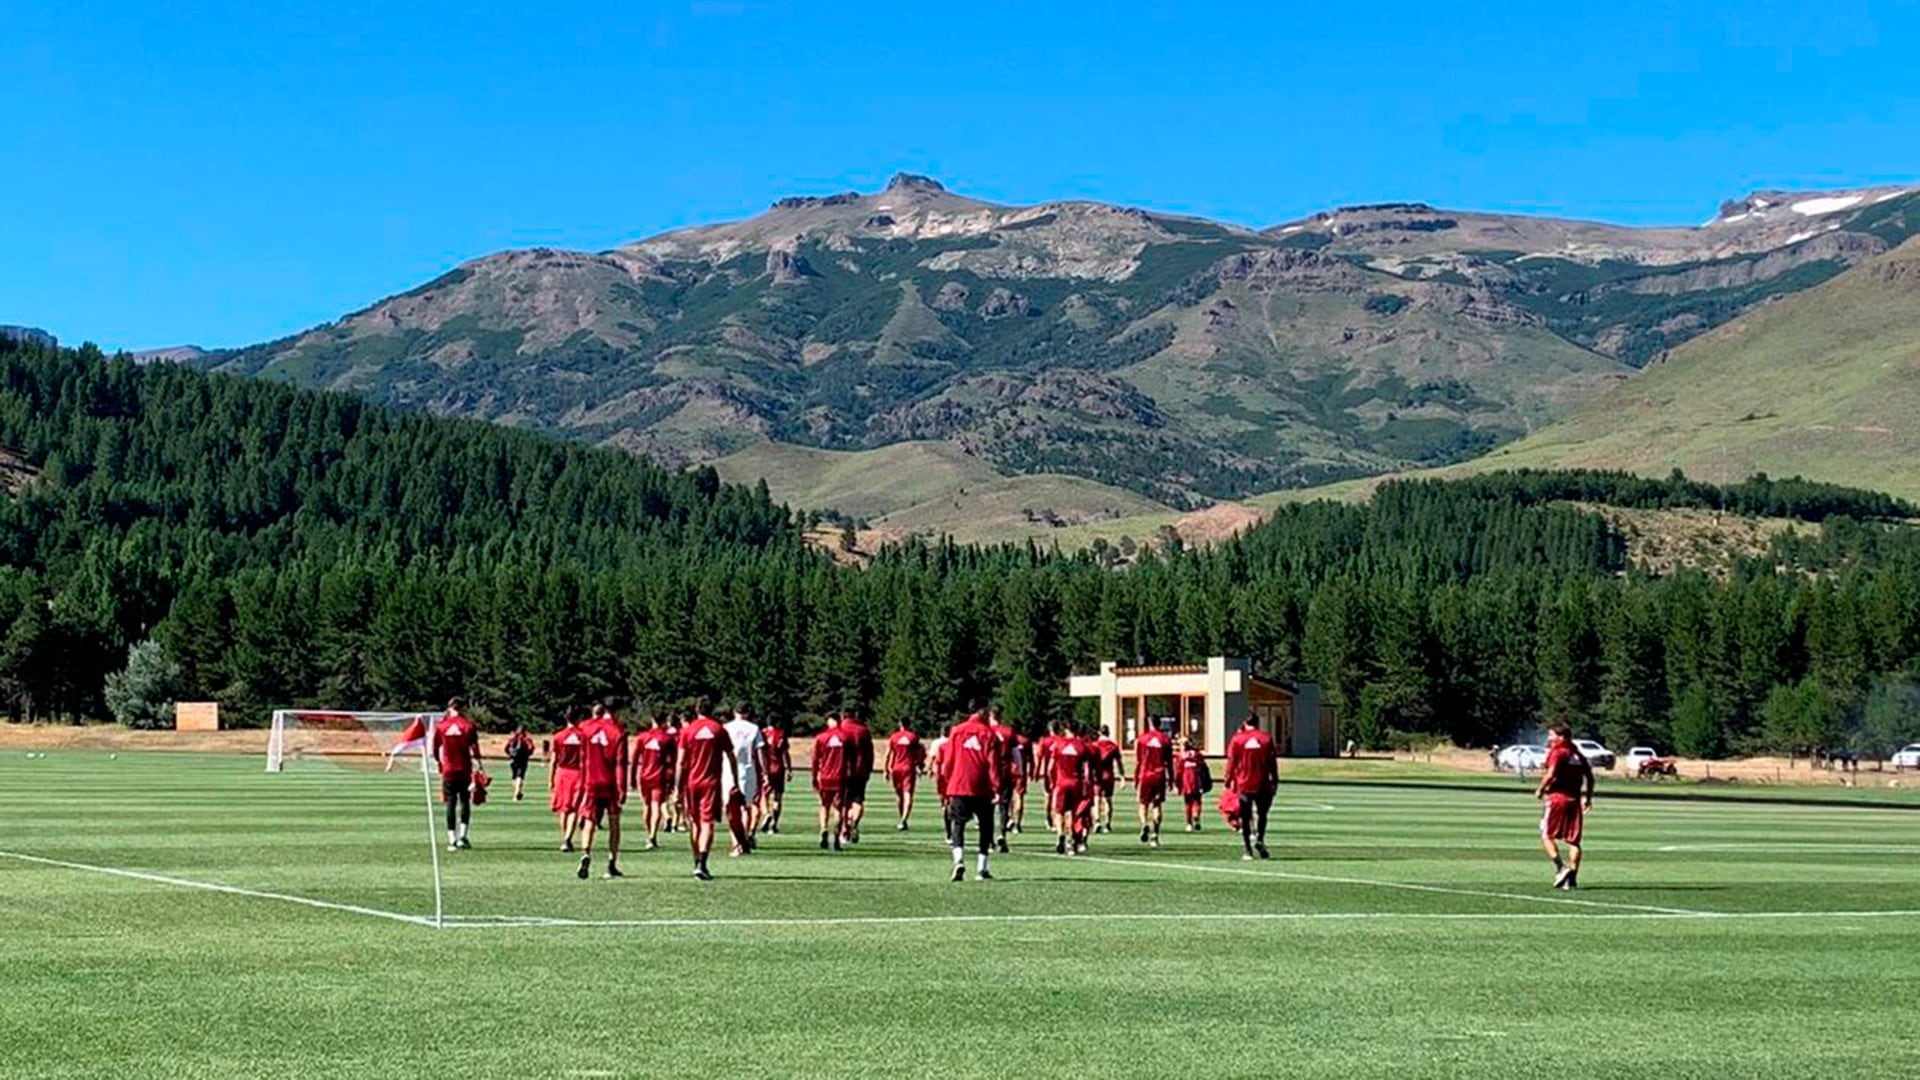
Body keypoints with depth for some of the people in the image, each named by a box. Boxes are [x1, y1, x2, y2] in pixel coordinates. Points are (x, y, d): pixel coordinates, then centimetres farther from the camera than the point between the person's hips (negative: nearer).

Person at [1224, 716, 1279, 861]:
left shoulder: (1237, 739, 0)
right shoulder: (1266, 738, 2)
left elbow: (1231, 762, -1)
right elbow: (1273, 762, 3)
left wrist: (1228, 781, 6)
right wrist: (1275, 781, 9)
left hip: (1243, 785, 0)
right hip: (1262, 784, 0)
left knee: (1245, 818, 5)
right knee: (1262, 814, 16)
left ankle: (1247, 850, 3)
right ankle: (1259, 838, -7)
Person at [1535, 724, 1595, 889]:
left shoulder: (1557, 752, -7)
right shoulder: (1578, 754, 14)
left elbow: (1551, 774, -19)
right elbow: (1589, 777, 17)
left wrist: (1540, 789, -4)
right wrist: (1588, 798, 27)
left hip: (1557, 797, -7)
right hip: (1574, 799, 7)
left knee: (1547, 835, 2)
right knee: (1573, 840, 6)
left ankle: (1561, 868, -13)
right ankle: (1572, 878, 2)